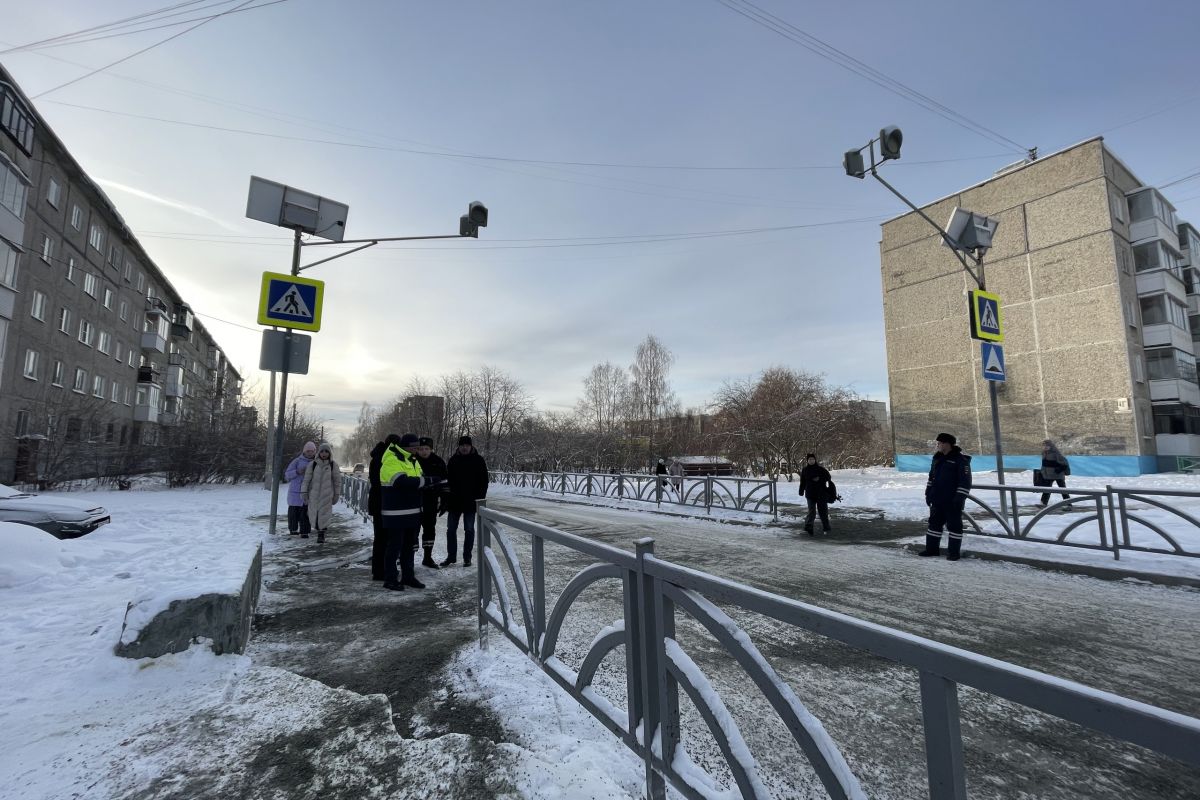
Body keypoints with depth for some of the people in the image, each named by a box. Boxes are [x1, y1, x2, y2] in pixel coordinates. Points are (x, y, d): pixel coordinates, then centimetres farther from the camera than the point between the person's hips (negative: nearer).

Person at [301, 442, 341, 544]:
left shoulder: (333, 465, -1)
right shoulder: (312, 464, 0)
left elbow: (337, 481, 4)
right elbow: (306, 479, 2)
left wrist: (336, 495, 4)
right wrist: (304, 493, -3)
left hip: (327, 495, -1)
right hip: (314, 494, 1)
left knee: (324, 515, -7)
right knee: (314, 515, 5)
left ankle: (321, 535, 4)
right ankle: (319, 531, 28)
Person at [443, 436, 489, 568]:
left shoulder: (478, 460, -3)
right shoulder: (453, 460, 4)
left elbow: (484, 481, -2)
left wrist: (480, 499, -8)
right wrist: (446, 499, 2)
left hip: (471, 502, -3)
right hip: (454, 501, 3)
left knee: (469, 530, 5)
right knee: (451, 529, 8)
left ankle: (467, 557, 15)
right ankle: (451, 556, 21)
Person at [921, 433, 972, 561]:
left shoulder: (961, 459, -11)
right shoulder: (937, 458, 11)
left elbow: (965, 481, -15)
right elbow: (931, 477, 19)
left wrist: (960, 497, -19)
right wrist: (928, 493, 16)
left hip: (952, 501, -7)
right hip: (937, 500, 8)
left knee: (954, 525, 3)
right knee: (934, 523, 12)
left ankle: (954, 552, 11)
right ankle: (932, 548, 21)